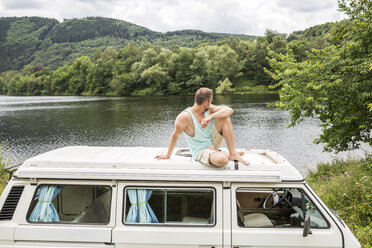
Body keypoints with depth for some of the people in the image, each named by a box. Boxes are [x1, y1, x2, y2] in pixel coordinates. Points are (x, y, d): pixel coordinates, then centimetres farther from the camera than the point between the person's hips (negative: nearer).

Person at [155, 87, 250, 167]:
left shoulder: (209, 109, -5)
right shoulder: (184, 117, -23)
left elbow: (229, 110, -14)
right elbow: (175, 136, -12)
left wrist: (211, 116, -30)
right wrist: (168, 155, -2)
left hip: (212, 142, 7)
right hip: (201, 151, -6)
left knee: (225, 118, -13)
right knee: (222, 159, -38)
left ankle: (233, 154, -10)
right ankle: (225, 154, 1)